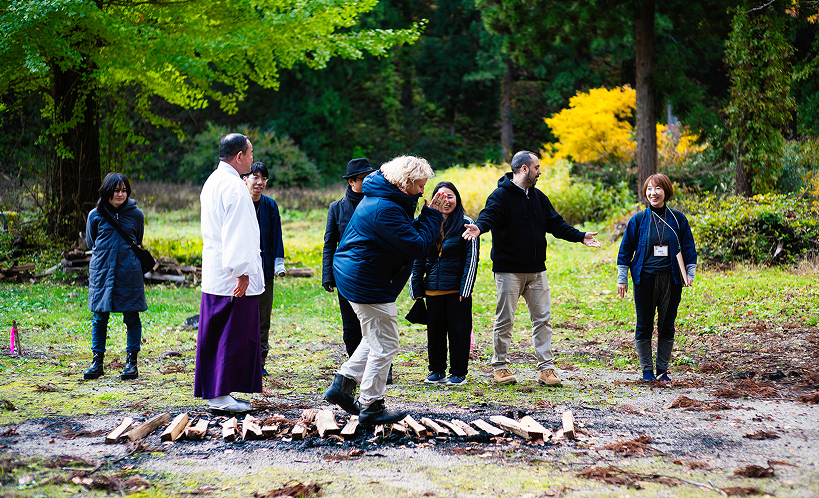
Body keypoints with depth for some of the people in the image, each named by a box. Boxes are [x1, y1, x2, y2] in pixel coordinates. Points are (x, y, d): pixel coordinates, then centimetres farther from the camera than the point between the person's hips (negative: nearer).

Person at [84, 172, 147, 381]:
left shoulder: (136, 214, 3)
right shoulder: (95, 215, 2)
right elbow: (90, 243, 16)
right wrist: (107, 254, 12)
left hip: (129, 272, 0)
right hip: (101, 271, 1)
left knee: (131, 317, 1)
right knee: (100, 317, 3)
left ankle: (131, 363, 8)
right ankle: (97, 361, 13)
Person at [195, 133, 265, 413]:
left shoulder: (212, 182, 16)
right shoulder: (234, 187, -16)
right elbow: (236, 234, -21)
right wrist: (242, 272, -22)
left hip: (213, 275, 10)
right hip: (232, 278, -10)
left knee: (215, 335, 12)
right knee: (233, 335, -4)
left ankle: (213, 391, 17)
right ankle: (220, 395, -2)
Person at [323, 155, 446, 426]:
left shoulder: (380, 199, 10)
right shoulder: (385, 210, -25)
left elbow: (406, 234, 15)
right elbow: (417, 245, -25)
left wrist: (428, 216, 0)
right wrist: (432, 214, -14)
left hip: (357, 279, 11)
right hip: (368, 283, -11)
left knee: (377, 339, 22)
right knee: (385, 345, -2)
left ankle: (342, 384, 23)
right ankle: (371, 407, 5)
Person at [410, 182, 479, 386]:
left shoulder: (466, 224, -2)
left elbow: (471, 259, -5)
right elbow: (418, 260, 13)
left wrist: (465, 289, -12)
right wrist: (416, 289, 9)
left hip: (457, 289, -4)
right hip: (433, 290, 4)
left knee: (458, 330, 1)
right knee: (435, 330, 9)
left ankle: (458, 373, 11)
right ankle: (437, 370, 21)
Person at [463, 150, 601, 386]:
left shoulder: (538, 197, 14)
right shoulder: (501, 195, -8)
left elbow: (556, 223, 18)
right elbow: (489, 215, -25)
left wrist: (580, 237, 9)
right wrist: (479, 228, -47)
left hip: (536, 270, 6)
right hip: (509, 270, -6)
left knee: (542, 318, 3)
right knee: (505, 320, 1)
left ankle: (546, 368, 7)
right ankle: (500, 367, 13)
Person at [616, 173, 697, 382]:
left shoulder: (678, 218, 3)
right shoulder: (638, 219, 1)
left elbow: (688, 248, 10)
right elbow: (626, 249, 5)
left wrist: (690, 273, 3)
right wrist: (622, 278, 4)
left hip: (671, 279, 1)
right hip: (644, 278, -1)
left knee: (667, 326, 6)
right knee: (644, 326, 2)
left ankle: (663, 370, 16)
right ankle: (647, 370, 12)